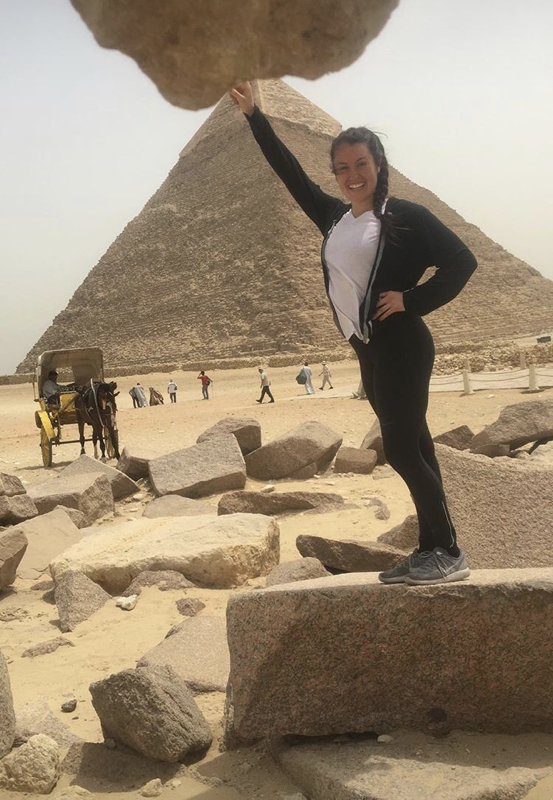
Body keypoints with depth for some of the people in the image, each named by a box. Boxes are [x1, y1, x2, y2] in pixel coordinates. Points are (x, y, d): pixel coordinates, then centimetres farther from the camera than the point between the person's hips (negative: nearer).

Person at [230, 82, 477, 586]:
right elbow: (291, 174, 19)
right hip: (367, 351, 7)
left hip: (400, 346, -7)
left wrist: (412, 300, -13)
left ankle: (450, 554, -2)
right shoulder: (335, 218, 13)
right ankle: (431, 550, 14)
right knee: (413, 448, 9)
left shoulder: (405, 216, -5)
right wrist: (254, 116, 20)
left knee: (401, 448, -11)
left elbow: (461, 262, -8)